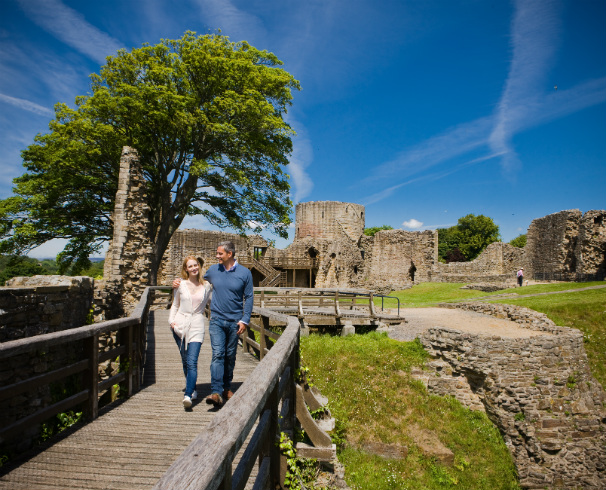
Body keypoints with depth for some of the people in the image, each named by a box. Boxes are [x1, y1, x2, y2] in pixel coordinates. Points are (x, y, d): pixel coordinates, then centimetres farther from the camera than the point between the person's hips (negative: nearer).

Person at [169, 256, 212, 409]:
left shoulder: (206, 285, 4)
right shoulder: (181, 285, 5)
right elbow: (175, 305, 14)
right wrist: (171, 320, 4)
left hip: (197, 326, -2)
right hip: (180, 325, 2)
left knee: (192, 362, -14)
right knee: (185, 361, 12)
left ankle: (188, 396, -19)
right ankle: (192, 389, 31)